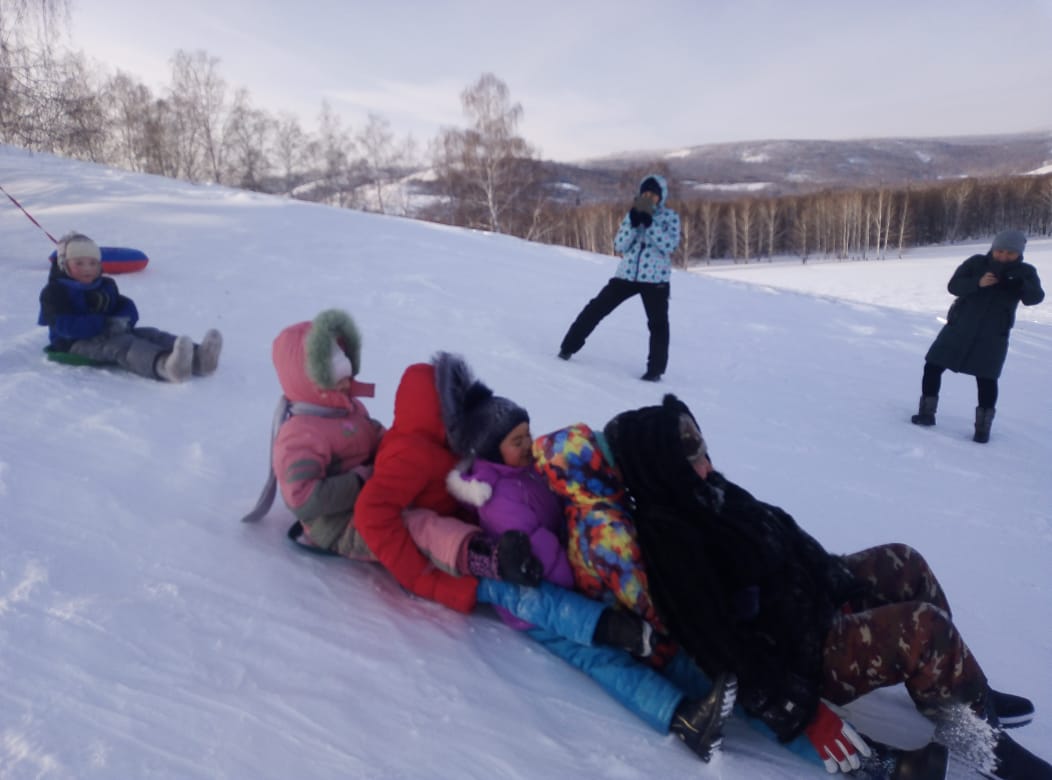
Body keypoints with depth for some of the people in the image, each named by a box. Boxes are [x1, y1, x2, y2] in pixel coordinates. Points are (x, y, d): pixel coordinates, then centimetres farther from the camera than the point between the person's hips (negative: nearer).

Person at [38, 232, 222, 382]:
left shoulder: (106, 285, 19)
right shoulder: (55, 292, 0)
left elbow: (128, 309, 12)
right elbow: (65, 326, -15)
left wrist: (123, 321, -13)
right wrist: (105, 324, -19)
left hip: (109, 334, 6)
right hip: (77, 344, -6)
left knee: (149, 334, -20)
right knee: (121, 345, -35)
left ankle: (197, 359, -49)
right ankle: (163, 365, -70)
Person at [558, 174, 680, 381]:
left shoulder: (671, 217, 0)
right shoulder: (633, 214, 8)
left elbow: (669, 245, -16)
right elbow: (619, 246, -2)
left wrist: (648, 221, -19)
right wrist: (634, 220, -13)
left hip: (656, 279, -3)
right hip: (627, 275, 3)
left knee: (658, 324, -3)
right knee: (595, 308, 0)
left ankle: (655, 369, 7)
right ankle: (568, 347, 9)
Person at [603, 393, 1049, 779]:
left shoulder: (703, 490, -2)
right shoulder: (669, 538, -30)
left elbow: (779, 532, 13)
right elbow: (722, 643, -29)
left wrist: (833, 580, 13)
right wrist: (801, 710, -25)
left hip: (803, 597, 10)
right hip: (788, 655, -10)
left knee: (904, 565, 14)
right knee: (922, 627, -19)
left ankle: (955, 688, 28)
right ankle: (975, 729, 7)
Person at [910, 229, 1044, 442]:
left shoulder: (1025, 272, -1)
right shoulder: (976, 263, -3)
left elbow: (1035, 297, -14)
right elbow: (953, 286, -12)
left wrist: (1020, 285, -36)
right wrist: (978, 283, -31)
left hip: (992, 335, -1)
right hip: (959, 327, 1)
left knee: (986, 378, -1)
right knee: (933, 366, 0)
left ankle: (983, 426, 13)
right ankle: (927, 413, 15)